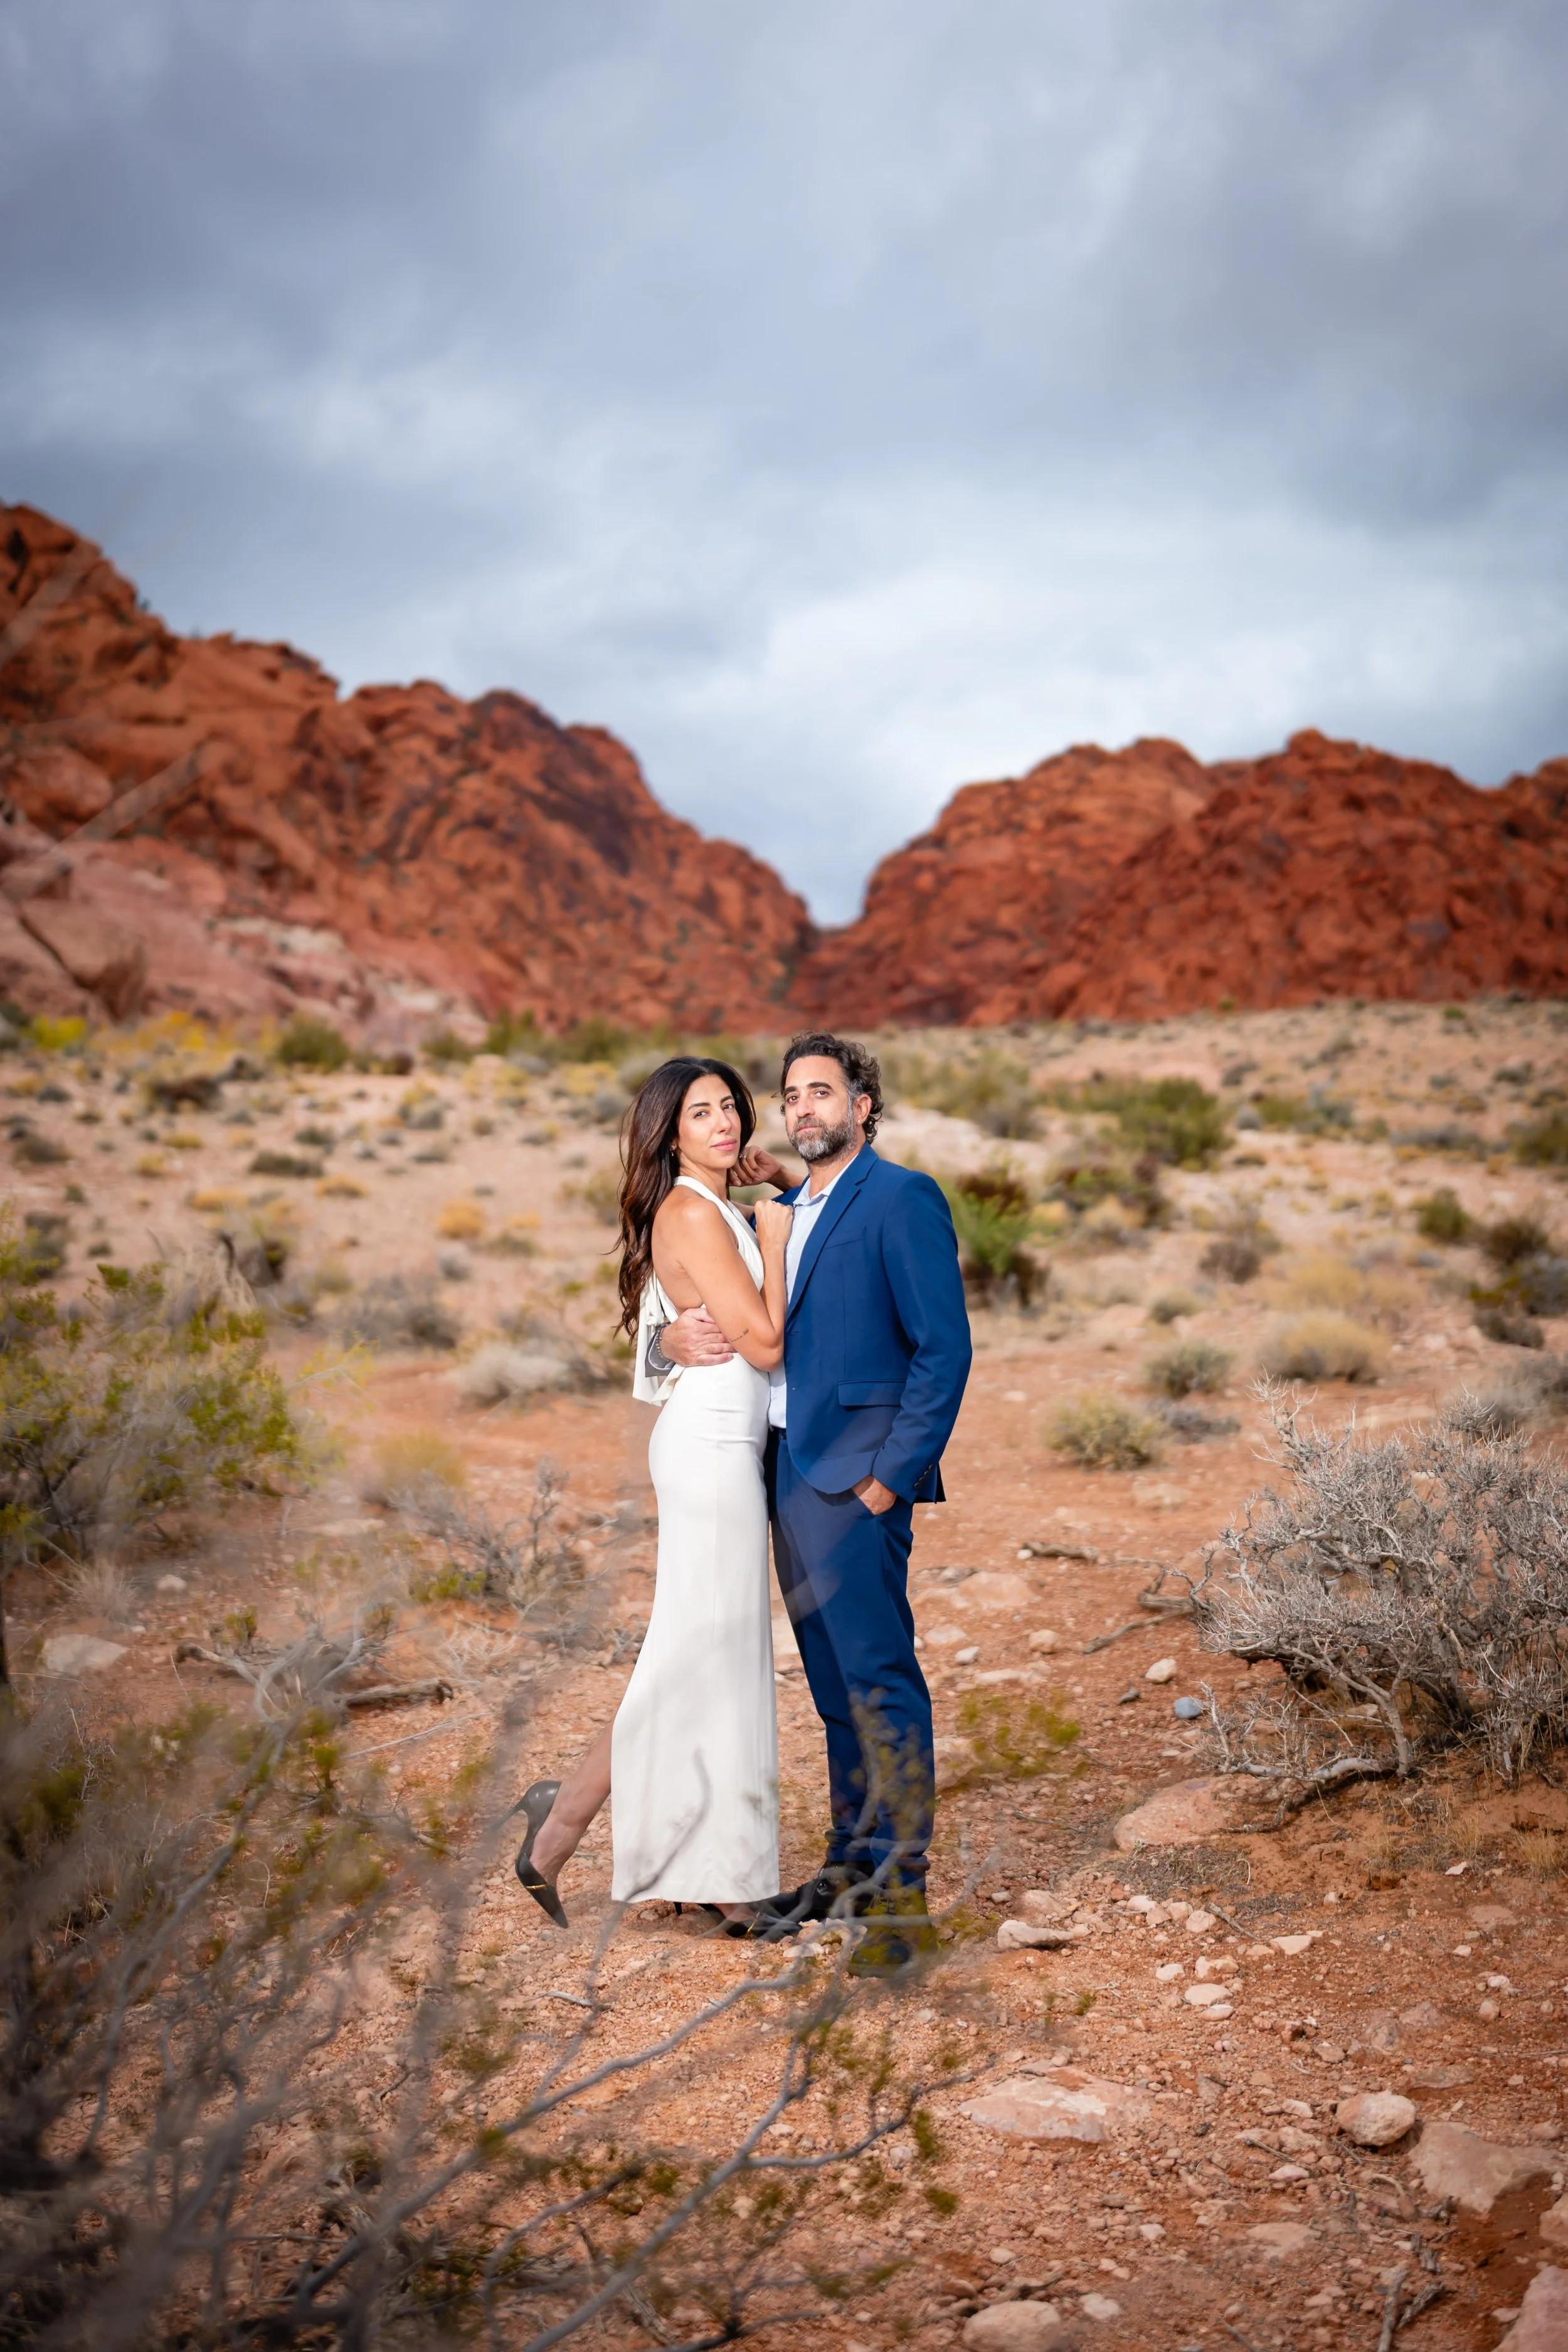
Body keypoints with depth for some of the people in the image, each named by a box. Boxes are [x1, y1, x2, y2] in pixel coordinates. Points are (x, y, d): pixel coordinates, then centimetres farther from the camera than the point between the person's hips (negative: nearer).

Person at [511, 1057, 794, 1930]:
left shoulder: (718, 1210, 14)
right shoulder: (691, 1213, -14)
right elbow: (765, 1342, -17)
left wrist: (782, 1179, 14)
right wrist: (772, 1235, -5)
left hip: (724, 1446, 10)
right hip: (713, 1445, -10)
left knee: (729, 1655, 12)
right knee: (698, 1654, -4)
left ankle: (721, 1874, 19)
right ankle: (559, 1833, 6)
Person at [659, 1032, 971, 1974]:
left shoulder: (902, 1198, -7)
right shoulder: (784, 1213, 19)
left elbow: (945, 1349, -12)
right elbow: (745, 1323, 22)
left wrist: (892, 1474, -16)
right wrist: (679, 1336, -2)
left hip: (854, 1478, -8)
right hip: (787, 1471, 8)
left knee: (881, 1682, -6)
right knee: (836, 1686, 15)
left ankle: (905, 1897, 0)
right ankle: (851, 1867, 25)